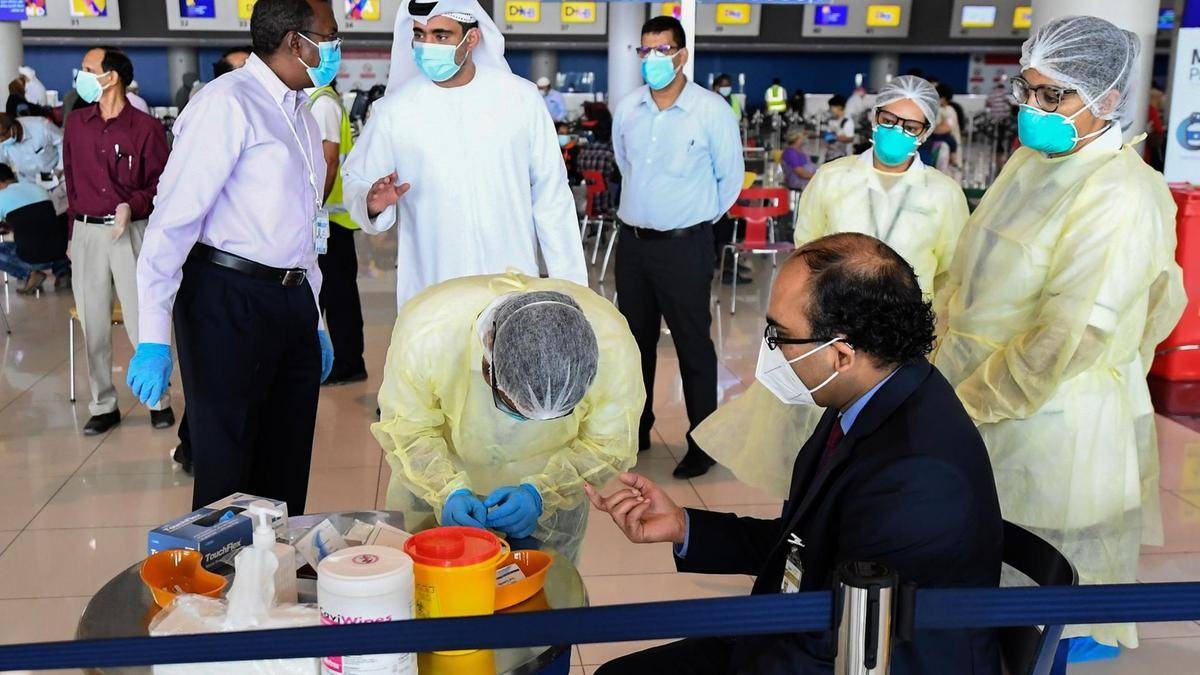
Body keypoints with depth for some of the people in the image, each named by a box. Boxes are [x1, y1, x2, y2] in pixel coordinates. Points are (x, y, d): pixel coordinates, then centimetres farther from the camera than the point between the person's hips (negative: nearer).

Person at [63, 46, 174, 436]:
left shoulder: (145, 128, -4)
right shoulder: (76, 124, 9)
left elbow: (162, 183, -1)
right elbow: (71, 181, 15)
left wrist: (133, 205, -18)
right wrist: (73, 233, 15)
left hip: (131, 232, -4)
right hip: (87, 232, 4)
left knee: (141, 320, -2)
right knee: (93, 324, 7)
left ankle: (159, 400, 13)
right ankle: (103, 405, 17)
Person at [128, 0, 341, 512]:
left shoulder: (303, 117, 16)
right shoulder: (229, 102, -10)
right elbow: (175, 217, -15)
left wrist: (315, 321, 21)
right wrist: (154, 338, -19)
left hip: (292, 302, 8)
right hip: (229, 301, -8)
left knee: (286, 472, 13)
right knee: (228, 474, 1)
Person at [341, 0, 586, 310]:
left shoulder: (521, 97, -1)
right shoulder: (392, 110, -2)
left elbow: (550, 196, 3)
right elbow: (356, 180, 8)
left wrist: (569, 284, 3)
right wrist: (372, 203, -16)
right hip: (429, 296, 0)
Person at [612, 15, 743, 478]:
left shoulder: (712, 110, -11)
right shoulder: (627, 109, 2)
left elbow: (731, 177, -1)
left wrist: (697, 218, 6)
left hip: (684, 246, -5)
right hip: (633, 242, 5)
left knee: (693, 345, 2)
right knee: (635, 340, 15)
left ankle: (703, 444, 13)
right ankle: (636, 429, 31)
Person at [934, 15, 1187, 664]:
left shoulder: (1119, 197, -22)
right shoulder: (1032, 160, 4)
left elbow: (1069, 336, -25)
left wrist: (972, 402, -18)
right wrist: (936, 345, 8)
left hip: (1049, 418, -7)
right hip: (976, 396, 8)